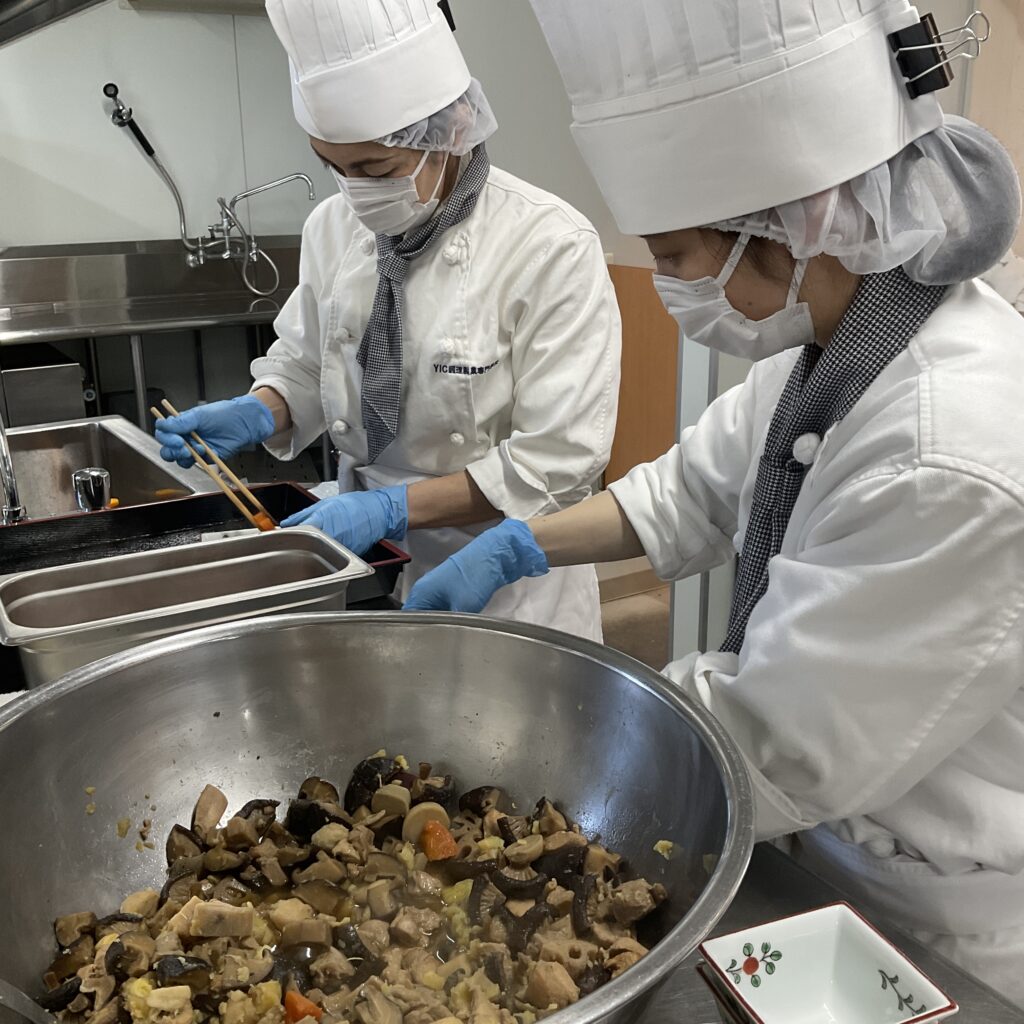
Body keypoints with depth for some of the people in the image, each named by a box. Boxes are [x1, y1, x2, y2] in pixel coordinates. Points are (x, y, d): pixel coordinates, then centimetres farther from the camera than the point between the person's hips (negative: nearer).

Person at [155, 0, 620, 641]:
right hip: (369, 563, 5)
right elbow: (305, 367, 12)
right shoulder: (333, 227, -2)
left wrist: (393, 508, -24)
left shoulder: (553, 249, -20)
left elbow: (559, 458, -21)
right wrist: (254, 415, -9)